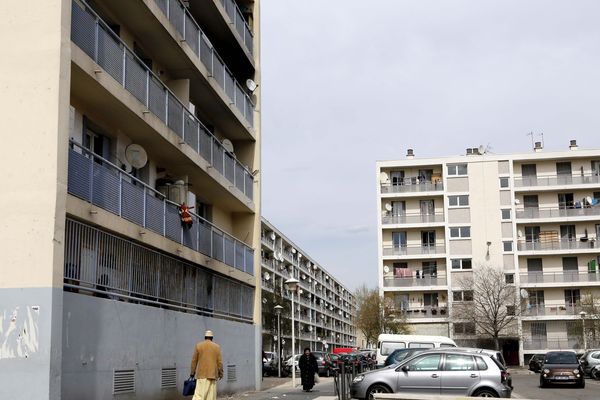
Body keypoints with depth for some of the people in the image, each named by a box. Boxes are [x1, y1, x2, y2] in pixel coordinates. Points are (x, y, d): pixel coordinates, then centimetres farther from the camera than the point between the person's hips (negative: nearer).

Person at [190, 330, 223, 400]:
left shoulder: (198, 345, 2)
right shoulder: (217, 347, 4)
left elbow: (194, 360, 4)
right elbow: (219, 361, 3)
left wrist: (192, 373, 11)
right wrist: (221, 373, 13)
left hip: (202, 374, -1)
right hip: (213, 374, 1)